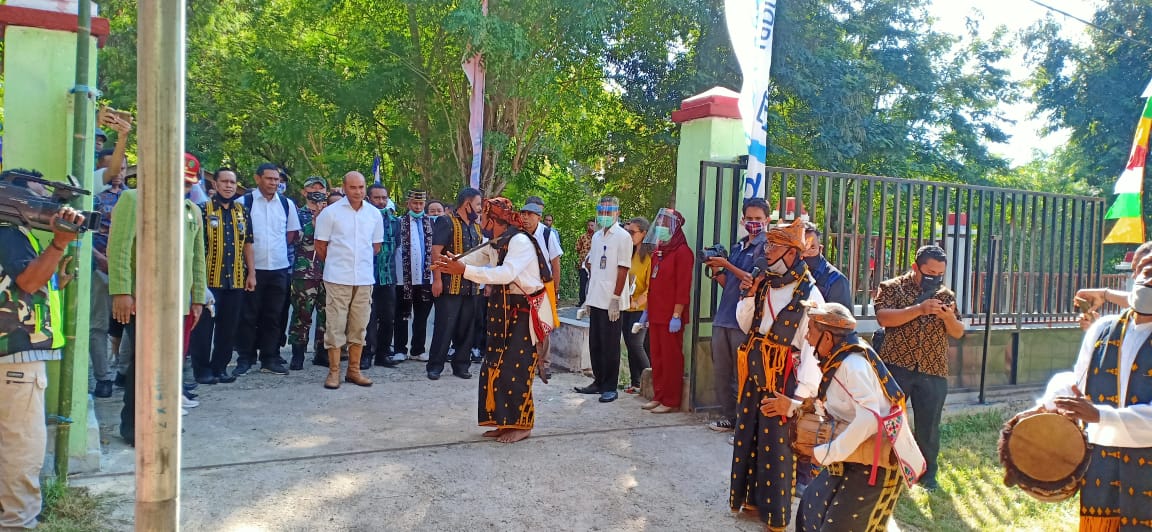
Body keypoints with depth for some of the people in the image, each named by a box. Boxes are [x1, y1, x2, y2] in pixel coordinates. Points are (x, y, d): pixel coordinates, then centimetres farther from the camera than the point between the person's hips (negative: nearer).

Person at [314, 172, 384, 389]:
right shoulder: (330, 212, -3)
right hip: (338, 279, -3)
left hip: (364, 279, 3)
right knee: (335, 326, 0)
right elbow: (320, 246, 2)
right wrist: (336, 264, 9)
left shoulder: (374, 214, 7)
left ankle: (354, 371, 17)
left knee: (359, 326, 8)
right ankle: (334, 372, 8)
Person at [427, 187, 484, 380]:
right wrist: (437, 279, -17)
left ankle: (461, 364, 19)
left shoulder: (476, 227, 17)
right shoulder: (447, 222, -6)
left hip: (471, 287, 7)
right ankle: (435, 366, 5)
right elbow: (436, 251, -12)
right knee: (444, 326, -5)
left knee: (466, 327, 10)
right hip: (450, 286, -7)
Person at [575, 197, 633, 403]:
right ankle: (599, 382, 24)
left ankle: (610, 387, 8)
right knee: (595, 344, 13)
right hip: (595, 300, 7)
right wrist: (589, 297, 15)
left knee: (610, 346, 0)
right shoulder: (597, 236, 14)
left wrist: (615, 298, -16)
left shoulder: (623, 237, -7)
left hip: (610, 302, -7)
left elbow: (623, 270, -11)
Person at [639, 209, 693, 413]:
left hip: (671, 316, -8)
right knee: (657, 357, 12)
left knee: (671, 358, -1)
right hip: (655, 314, 8)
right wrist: (647, 310, 17)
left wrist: (677, 315, -19)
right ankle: (658, 396, 21)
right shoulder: (657, 252, 17)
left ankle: (671, 401, 7)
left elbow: (683, 287, -15)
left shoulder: (682, 252, -9)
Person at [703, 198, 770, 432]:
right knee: (721, 372, 11)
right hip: (723, 318, 7)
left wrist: (727, 265, -13)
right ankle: (729, 415, 24)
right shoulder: (737, 247, 18)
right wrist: (716, 271, 2)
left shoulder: (766, 247, -3)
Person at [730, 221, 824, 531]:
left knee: (776, 444, 4)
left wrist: (802, 395, -22)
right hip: (753, 374, 6)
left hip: (782, 378, -6)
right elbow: (746, 326, 14)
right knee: (746, 437, 15)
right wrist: (749, 296, -3)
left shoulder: (809, 294, -15)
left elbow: (814, 347, -18)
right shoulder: (764, 284, 6)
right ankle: (750, 497, 34)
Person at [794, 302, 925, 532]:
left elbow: (869, 419, -33)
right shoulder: (838, 360, 6)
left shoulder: (853, 363, -23)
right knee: (811, 509, 16)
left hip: (876, 463, -9)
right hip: (853, 458, 9)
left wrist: (827, 453, -26)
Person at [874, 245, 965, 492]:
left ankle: (927, 474, 26)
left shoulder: (946, 295, 10)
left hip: (933, 371, 3)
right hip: (896, 367, -3)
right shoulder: (892, 287, -2)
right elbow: (882, 317, -17)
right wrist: (920, 309, -25)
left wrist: (949, 316, -13)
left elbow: (958, 332, 9)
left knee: (929, 425, 10)